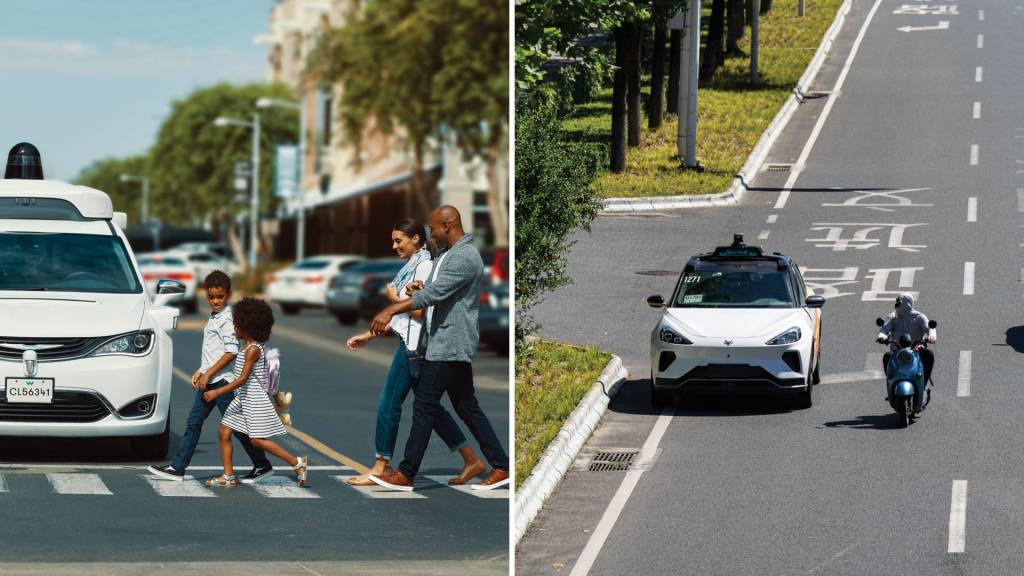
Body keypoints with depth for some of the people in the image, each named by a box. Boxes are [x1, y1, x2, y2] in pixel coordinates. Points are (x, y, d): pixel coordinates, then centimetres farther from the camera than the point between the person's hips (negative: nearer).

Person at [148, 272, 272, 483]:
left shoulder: (227, 319, -13)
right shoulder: (214, 317, 15)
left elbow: (231, 352, -19)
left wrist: (208, 374, -19)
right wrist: (200, 371, 19)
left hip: (222, 380, -9)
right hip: (208, 381, 9)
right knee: (193, 423, 6)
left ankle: (262, 465, 7)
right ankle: (177, 468, 7)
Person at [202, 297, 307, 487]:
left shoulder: (252, 350, -18)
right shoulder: (248, 346, 10)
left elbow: (243, 378, -22)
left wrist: (217, 393, -22)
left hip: (254, 398, -10)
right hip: (242, 397, 10)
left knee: (257, 439, -9)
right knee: (224, 432, 5)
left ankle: (297, 462, -1)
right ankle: (228, 476, 8)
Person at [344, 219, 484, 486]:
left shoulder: (424, 267, -12)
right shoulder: (411, 267, 16)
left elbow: (420, 311, -20)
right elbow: (402, 314, 19)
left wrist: (395, 298, -6)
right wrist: (369, 335, 18)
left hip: (415, 343, -10)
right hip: (410, 341, 10)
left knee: (388, 403, -5)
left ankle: (380, 469, 1)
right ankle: (471, 460, 13)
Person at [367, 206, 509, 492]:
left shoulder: (465, 257, -17)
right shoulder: (449, 255, 17)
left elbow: (435, 293, -26)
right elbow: (440, 294, 25)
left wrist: (391, 311, -28)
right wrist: (422, 290, 1)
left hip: (449, 344, -10)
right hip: (450, 343, 10)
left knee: (425, 406, -7)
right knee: (467, 406, 11)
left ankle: (406, 474, -3)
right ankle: (501, 466, 12)